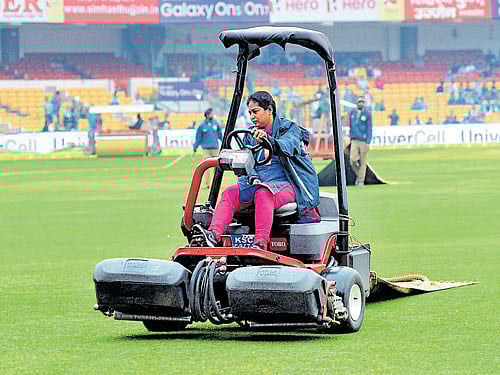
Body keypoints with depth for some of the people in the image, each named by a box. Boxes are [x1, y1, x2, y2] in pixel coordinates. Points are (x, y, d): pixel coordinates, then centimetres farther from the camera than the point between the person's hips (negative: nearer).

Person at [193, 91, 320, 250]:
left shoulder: (289, 128, 1)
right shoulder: (250, 134, 19)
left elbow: (287, 146, -22)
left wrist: (267, 140, -42)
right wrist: (252, 177, -9)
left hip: (287, 184, -6)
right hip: (259, 183, 6)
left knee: (263, 193, -38)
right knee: (230, 193, -20)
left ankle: (261, 244, -53)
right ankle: (213, 235, -40)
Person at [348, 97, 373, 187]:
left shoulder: (367, 114, -3)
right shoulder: (352, 113, 10)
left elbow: (369, 129, -5)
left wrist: (368, 142, -12)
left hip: (364, 141, -3)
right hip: (354, 141, 3)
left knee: (362, 162, -1)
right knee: (353, 160, -9)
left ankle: (361, 180, 8)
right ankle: (358, 174, 17)